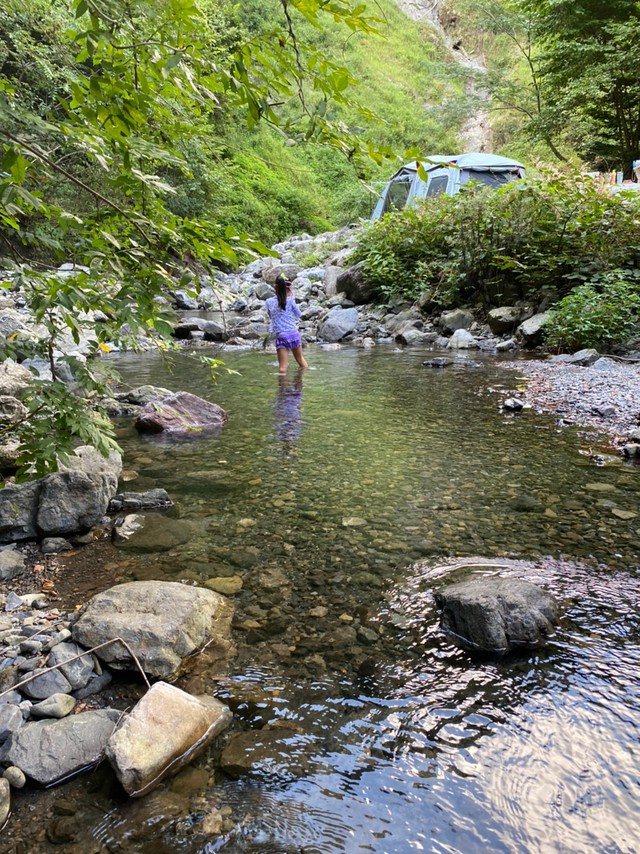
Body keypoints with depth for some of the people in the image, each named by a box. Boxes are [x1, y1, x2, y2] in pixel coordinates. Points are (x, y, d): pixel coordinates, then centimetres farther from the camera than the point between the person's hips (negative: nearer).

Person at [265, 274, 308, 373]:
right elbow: (298, 314, 7)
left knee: (282, 367, -3)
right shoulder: (290, 300, -8)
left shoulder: (269, 302, -1)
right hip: (294, 334, 1)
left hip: (281, 337, 0)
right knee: (300, 358, 23)